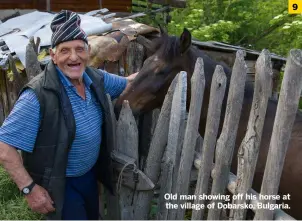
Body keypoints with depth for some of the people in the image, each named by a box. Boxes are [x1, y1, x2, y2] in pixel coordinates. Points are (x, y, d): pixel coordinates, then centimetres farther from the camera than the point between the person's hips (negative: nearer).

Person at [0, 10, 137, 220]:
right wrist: (30, 188, -24)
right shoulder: (38, 95, -29)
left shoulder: (95, 77, -8)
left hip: (90, 174, 7)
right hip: (58, 183, -7)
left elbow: (126, 84, 12)